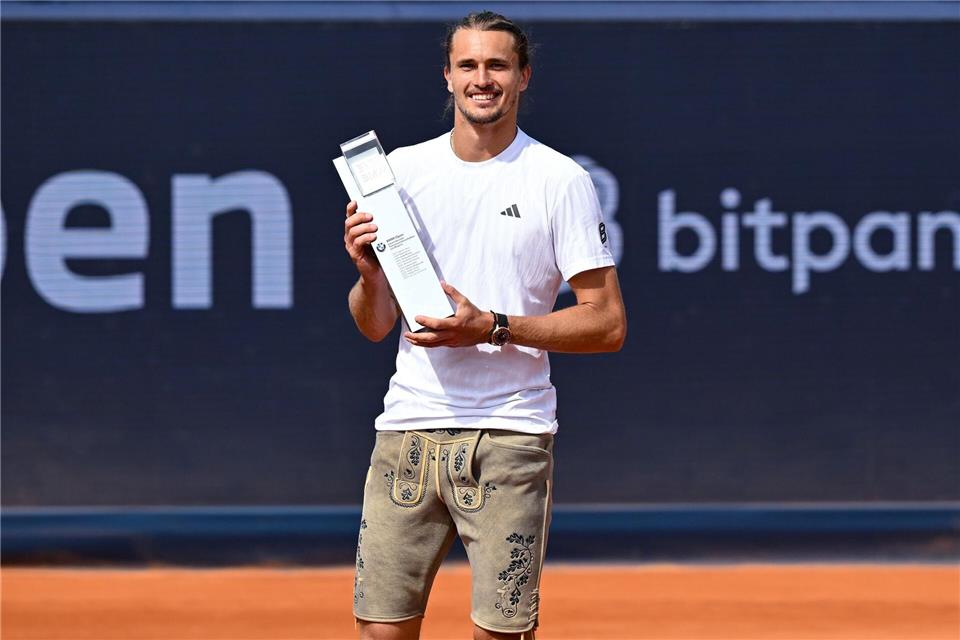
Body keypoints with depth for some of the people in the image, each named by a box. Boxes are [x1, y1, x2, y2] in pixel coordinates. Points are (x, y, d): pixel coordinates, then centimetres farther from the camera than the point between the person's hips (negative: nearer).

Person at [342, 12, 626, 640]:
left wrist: (493, 327, -14)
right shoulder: (402, 169, 10)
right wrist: (368, 275, -9)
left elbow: (608, 324, -3)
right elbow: (375, 326, 14)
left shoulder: (562, 180, 0)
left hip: (510, 437, -3)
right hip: (409, 428, 3)